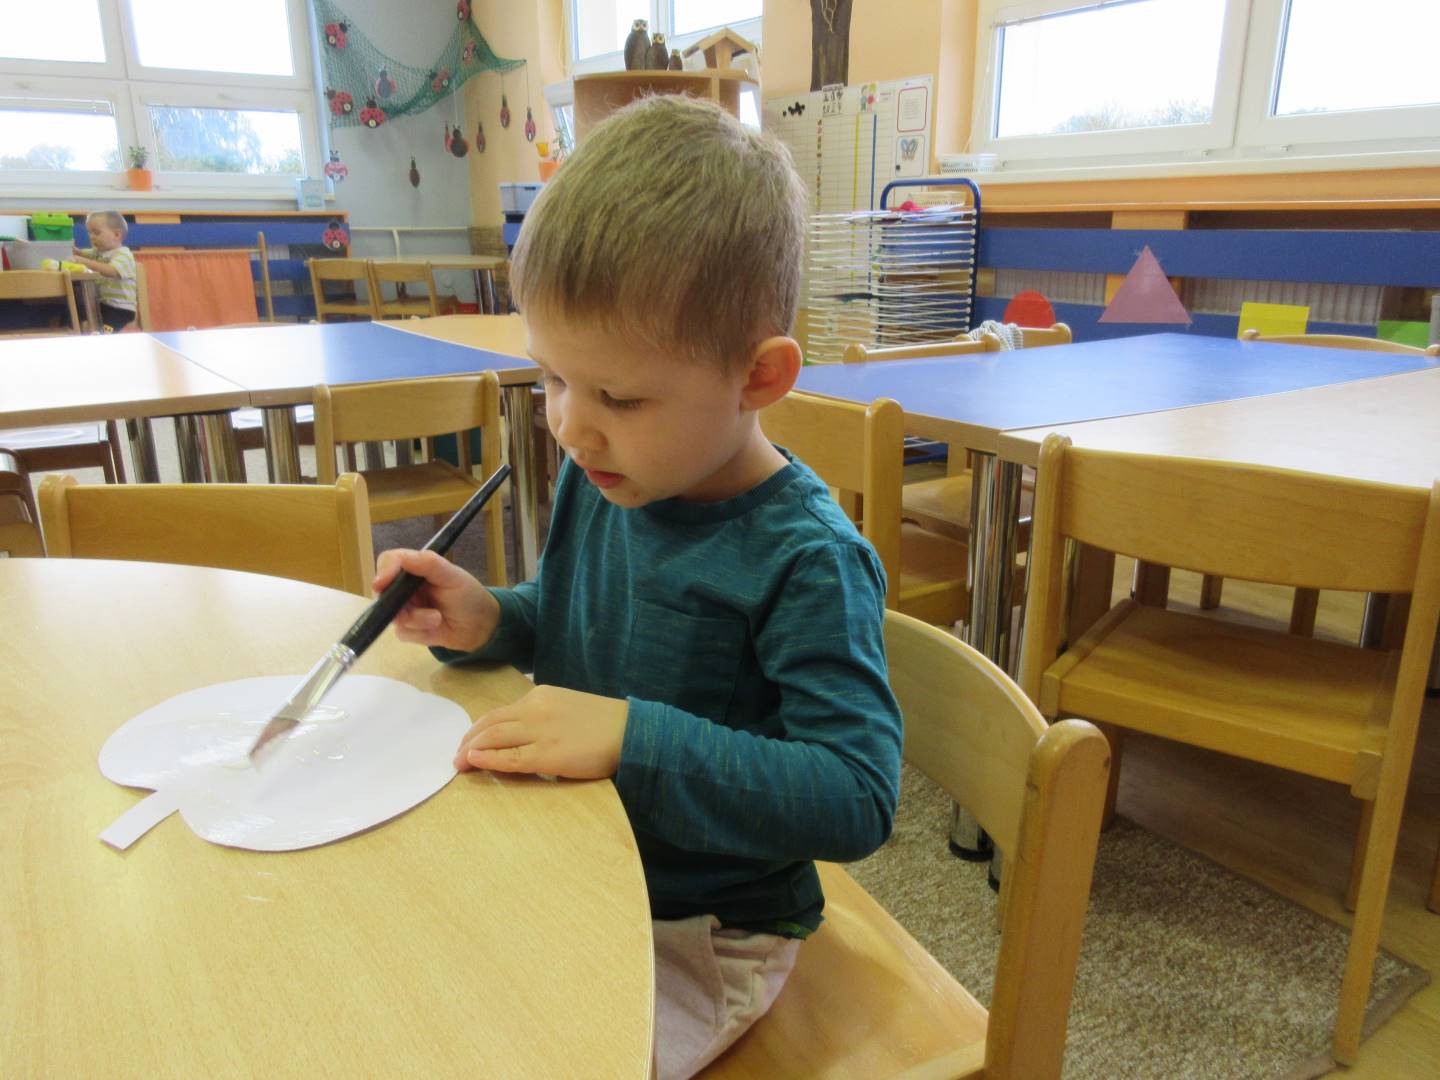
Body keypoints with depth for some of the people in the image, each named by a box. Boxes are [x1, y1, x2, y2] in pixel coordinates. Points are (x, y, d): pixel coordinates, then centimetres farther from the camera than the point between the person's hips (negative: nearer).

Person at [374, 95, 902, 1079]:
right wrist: (488, 622, -9)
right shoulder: (600, 477, -5)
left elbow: (858, 798, -30)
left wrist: (634, 738, -36)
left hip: (700, 936, -6)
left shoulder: (806, 561, -26)